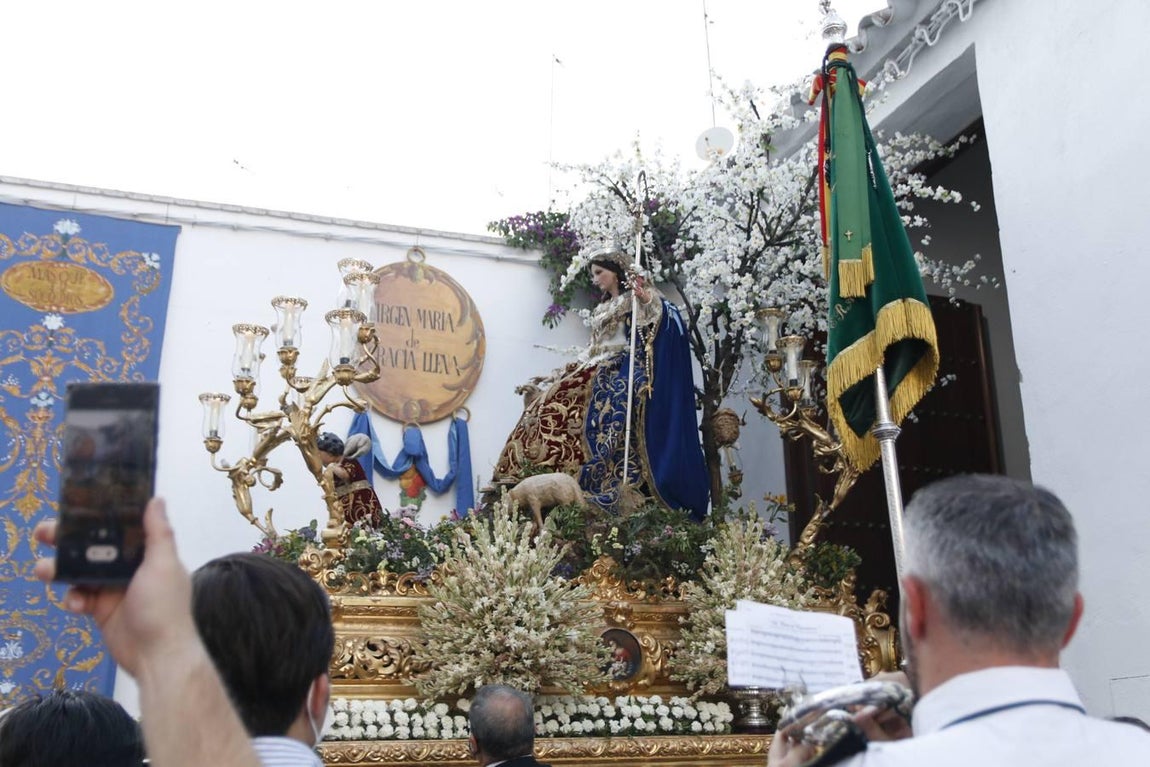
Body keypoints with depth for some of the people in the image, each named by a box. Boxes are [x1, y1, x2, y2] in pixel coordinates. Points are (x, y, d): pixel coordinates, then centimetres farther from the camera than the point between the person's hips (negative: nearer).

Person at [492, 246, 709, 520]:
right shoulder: (602, 310, 27)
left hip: (619, 373, -9)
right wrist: (559, 374, 26)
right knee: (554, 407, -6)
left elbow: (662, 314, -17)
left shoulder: (635, 299, 3)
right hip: (598, 373, 9)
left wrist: (647, 299, -38)